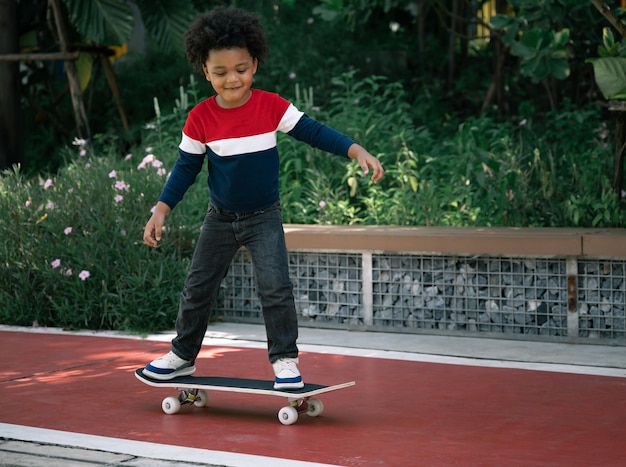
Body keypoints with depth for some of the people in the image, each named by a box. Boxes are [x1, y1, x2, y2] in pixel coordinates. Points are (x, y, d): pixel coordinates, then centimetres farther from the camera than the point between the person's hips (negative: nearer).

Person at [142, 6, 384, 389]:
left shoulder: (272, 106, -14)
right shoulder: (200, 118, -11)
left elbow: (313, 131, -12)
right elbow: (187, 167, -2)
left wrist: (357, 151, -24)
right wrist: (162, 210, -8)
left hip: (264, 218, -2)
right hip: (220, 219, 2)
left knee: (276, 287, -15)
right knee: (197, 289, 11)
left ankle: (285, 360, -1)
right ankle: (183, 356, 30)